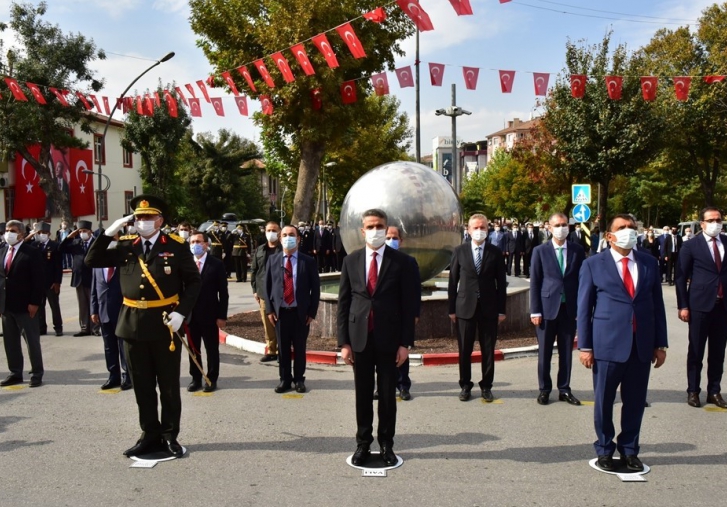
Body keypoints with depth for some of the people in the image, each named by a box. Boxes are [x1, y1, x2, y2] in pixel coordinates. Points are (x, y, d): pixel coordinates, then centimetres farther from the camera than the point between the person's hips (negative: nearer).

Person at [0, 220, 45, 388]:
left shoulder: (32, 253, -8)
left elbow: (39, 280, -12)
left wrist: (34, 302, -17)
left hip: (25, 305, -6)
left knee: (32, 341, 2)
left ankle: (37, 374, 11)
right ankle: (15, 373, 22)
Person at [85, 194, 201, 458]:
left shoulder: (177, 246, -3)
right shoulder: (125, 246, 8)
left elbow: (193, 281, -4)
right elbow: (92, 261, 4)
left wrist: (181, 312, -15)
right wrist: (109, 232, -5)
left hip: (164, 323, -3)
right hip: (133, 323, 4)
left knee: (169, 385, 7)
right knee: (142, 386, 12)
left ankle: (170, 436, 21)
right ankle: (150, 435, 26)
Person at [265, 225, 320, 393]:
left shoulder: (308, 261, -1)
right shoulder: (272, 260, 5)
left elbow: (315, 288, 0)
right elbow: (267, 286, 6)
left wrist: (312, 312, -5)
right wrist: (269, 310, -1)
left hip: (301, 312, -1)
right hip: (279, 312, 1)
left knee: (299, 348, 9)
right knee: (283, 348, 9)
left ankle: (299, 379, 23)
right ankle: (285, 379, 22)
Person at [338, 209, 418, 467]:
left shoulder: (401, 261, -3)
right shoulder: (351, 260, 3)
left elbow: (408, 304, -3)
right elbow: (343, 303, 4)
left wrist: (405, 343, -6)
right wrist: (343, 342, -1)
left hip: (389, 338, -1)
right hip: (359, 336, 2)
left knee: (388, 394, 9)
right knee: (363, 394, 11)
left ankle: (386, 444, 23)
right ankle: (363, 443, 24)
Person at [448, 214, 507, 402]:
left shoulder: (495, 252, 3)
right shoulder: (459, 251, 2)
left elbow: (501, 283, 4)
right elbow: (453, 281, 3)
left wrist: (501, 309, 0)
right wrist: (452, 308, 0)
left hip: (489, 308, 0)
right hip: (465, 307, 0)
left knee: (488, 350, 7)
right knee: (464, 350, 7)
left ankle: (486, 386, 21)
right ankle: (465, 386, 21)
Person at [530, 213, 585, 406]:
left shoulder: (578, 250, 4)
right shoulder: (540, 251, 0)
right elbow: (535, 282, -1)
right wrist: (535, 311, -6)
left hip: (570, 308, 2)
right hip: (547, 308, -1)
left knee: (566, 352, 9)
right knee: (544, 352, 7)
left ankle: (564, 390, 20)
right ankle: (544, 389, 19)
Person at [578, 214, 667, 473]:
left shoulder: (649, 263, 8)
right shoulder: (593, 264, -1)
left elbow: (657, 304, 10)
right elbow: (584, 308, -1)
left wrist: (660, 344, 7)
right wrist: (585, 346, -5)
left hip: (642, 344, 3)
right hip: (608, 343, -3)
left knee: (635, 401, 11)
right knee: (604, 401, 8)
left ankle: (629, 449, 29)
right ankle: (604, 450, 25)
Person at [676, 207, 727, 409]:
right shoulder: (691, 245, -2)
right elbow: (681, 277, -2)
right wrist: (683, 306, -8)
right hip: (700, 305, -3)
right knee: (696, 351, 6)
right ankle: (693, 391, 16)